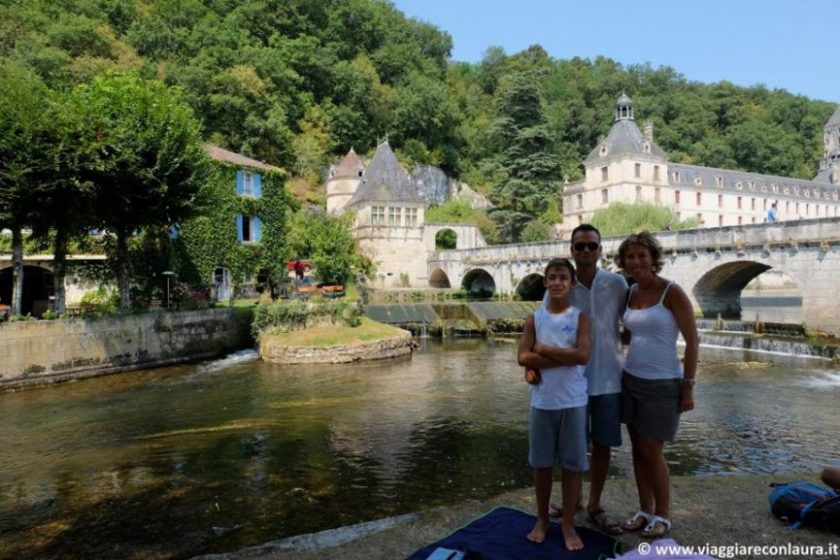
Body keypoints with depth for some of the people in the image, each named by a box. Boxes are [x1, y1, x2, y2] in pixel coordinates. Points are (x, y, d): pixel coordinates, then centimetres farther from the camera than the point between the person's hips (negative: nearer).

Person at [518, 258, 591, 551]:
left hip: (573, 402, -1)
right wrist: (565, 358, -14)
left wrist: (543, 350, -11)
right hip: (542, 401, 1)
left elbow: (582, 355, -16)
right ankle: (542, 519, 30)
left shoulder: (580, 317, -2)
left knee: (572, 464, 9)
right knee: (541, 462, 12)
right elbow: (523, 357, -9)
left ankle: (568, 524, 25)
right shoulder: (535, 318, 2)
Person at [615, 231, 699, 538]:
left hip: (663, 384, -6)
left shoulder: (672, 292, -13)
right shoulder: (630, 293, 5)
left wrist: (688, 386, -12)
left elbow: (692, 340, -12)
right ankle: (645, 510, 27)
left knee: (651, 452, 1)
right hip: (631, 380, 6)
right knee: (638, 450, 12)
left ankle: (663, 515, 21)